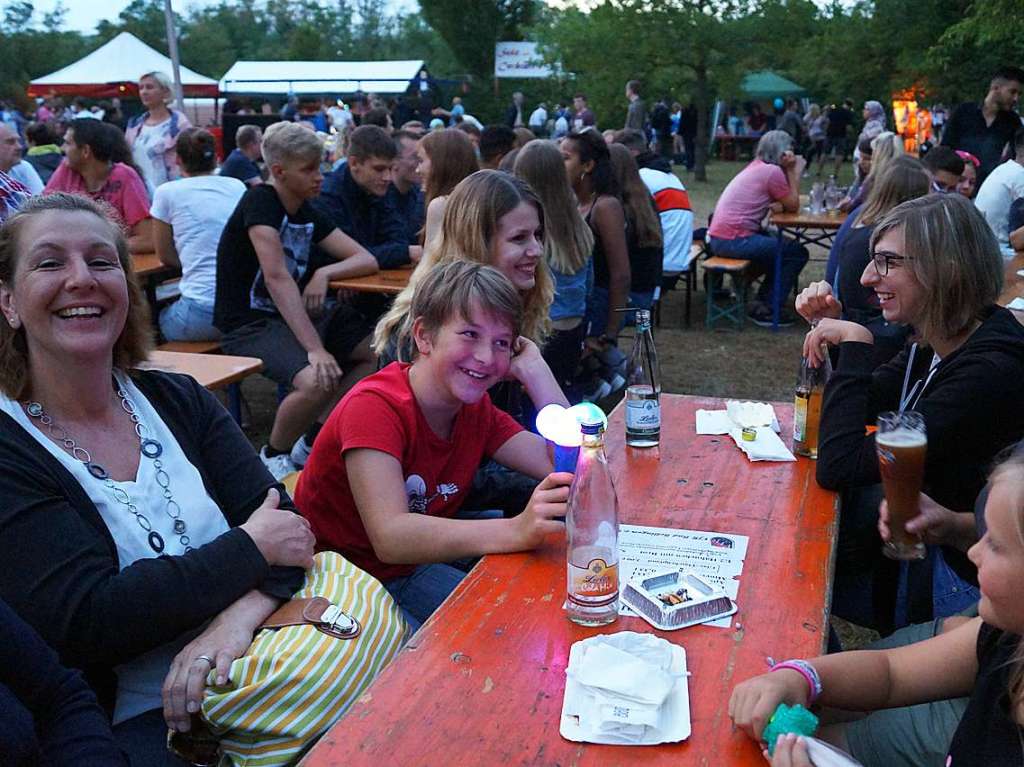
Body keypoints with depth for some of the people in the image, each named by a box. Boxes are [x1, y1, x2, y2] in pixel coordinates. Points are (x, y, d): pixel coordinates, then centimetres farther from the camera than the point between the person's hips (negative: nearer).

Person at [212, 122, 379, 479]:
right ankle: (273, 455, -3)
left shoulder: (309, 214, 7)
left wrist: (324, 272, -17)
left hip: (294, 313, 8)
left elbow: (367, 261, 5)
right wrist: (316, 348, -31)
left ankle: (314, 436, 8)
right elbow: (277, 278, -25)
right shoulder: (259, 202, -15)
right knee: (317, 381, -32)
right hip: (250, 323, -8)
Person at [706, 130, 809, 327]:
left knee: (778, 243, 25)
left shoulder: (756, 166, 18)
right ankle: (765, 309, 1)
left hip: (718, 237, 10)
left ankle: (764, 299, 25)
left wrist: (790, 171, 6)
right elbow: (793, 206, -3)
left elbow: (784, 204, 16)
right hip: (734, 241, -10)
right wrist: (794, 172, 4)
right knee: (798, 253, -3)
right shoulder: (772, 171, -10)